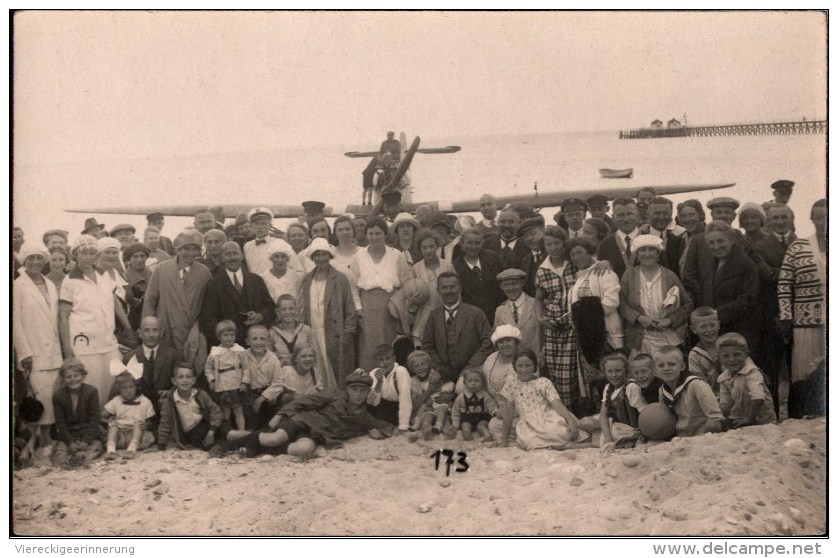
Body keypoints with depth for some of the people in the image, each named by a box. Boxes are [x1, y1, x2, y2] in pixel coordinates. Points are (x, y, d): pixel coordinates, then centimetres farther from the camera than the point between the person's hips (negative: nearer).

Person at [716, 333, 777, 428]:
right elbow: (725, 403, 5)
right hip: (738, 421, 5)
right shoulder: (723, 378, 5)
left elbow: (758, 398, -25)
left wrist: (749, 419, -26)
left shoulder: (752, 373, -15)